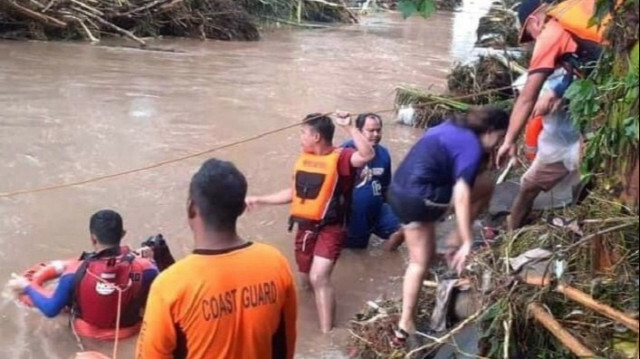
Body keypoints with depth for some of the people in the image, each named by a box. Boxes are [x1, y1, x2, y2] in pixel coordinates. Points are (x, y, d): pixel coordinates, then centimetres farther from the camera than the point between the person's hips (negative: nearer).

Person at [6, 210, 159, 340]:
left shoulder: (75, 272, -30)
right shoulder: (145, 268, -31)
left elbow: (51, 310, -15)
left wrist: (27, 287, 2)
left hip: (88, 331, 0)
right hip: (129, 330, 0)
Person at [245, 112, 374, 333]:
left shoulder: (340, 157, -14)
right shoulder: (304, 159, 6)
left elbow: (367, 155, -35)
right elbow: (294, 193, 17)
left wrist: (348, 127, -36)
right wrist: (260, 200, 16)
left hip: (329, 229, -7)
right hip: (305, 228, 8)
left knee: (319, 278, -20)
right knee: (306, 279, 20)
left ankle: (327, 333, -16)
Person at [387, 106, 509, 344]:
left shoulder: (452, 127, 17)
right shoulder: (472, 146, -9)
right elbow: (461, 195, -19)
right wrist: (467, 243, -19)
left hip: (399, 193, 9)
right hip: (420, 198, -9)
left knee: (419, 261, 18)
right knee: (486, 185, 5)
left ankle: (405, 325, 18)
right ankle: (458, 242, 13)